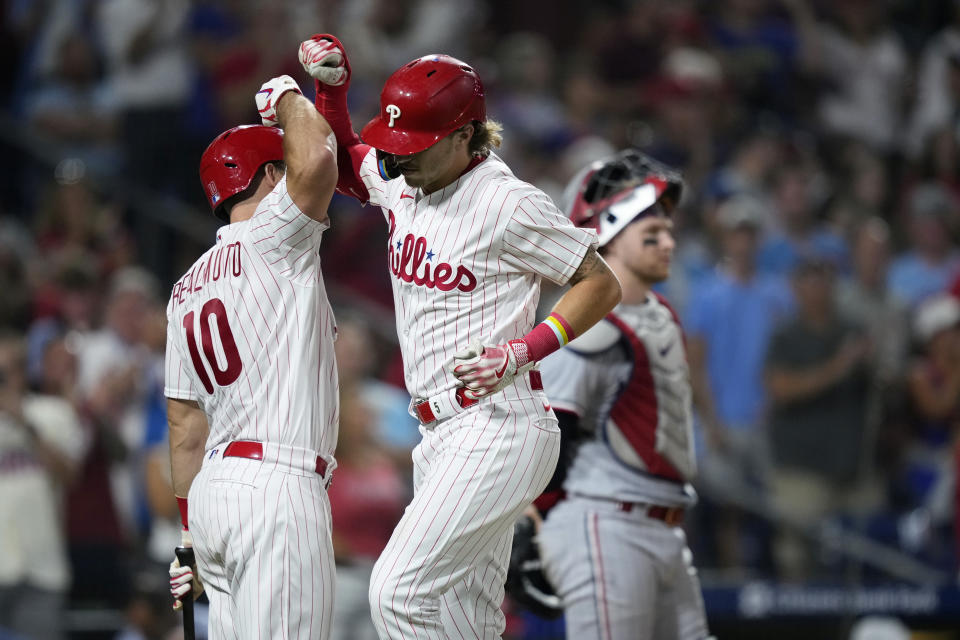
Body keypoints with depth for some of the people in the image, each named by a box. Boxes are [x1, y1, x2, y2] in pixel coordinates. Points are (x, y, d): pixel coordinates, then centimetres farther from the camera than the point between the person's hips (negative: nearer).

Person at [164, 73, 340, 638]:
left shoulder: (187, 289, 21)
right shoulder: (271, 241, -3)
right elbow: (315, 160, -22)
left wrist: (189, 529, 23)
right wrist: (288, 97, 0)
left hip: (213, 487, 9)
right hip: (275, 481, -9)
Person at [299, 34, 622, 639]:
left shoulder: (508, 203, -14)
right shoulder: (403, 183, 9)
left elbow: (603, 285, -7)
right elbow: (342, 163, 31)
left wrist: (525, 351, -19)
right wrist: (332, 85, 13)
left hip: (498, 430, -8)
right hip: (442, 434, 8)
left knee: (398, 591, -19)